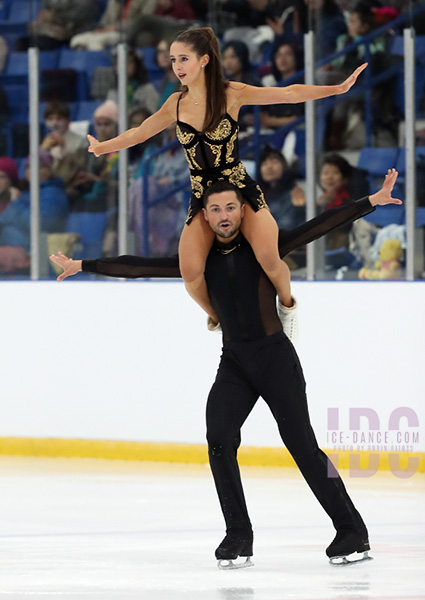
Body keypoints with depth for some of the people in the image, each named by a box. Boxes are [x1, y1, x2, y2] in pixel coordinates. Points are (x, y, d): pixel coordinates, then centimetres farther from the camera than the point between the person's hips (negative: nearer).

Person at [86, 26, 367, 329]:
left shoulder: (231, 94, -6)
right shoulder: (176, 104, 4)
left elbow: (288, 93, -10)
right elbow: (138, 134, 20)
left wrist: (338, 88, -15)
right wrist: (101, 147, 20)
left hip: (241, 189, -3)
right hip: (202, 198, 3)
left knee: (269, 258, -26)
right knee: (191, 274, -20)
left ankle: (288, 305, 8)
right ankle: (217, 320, 12)